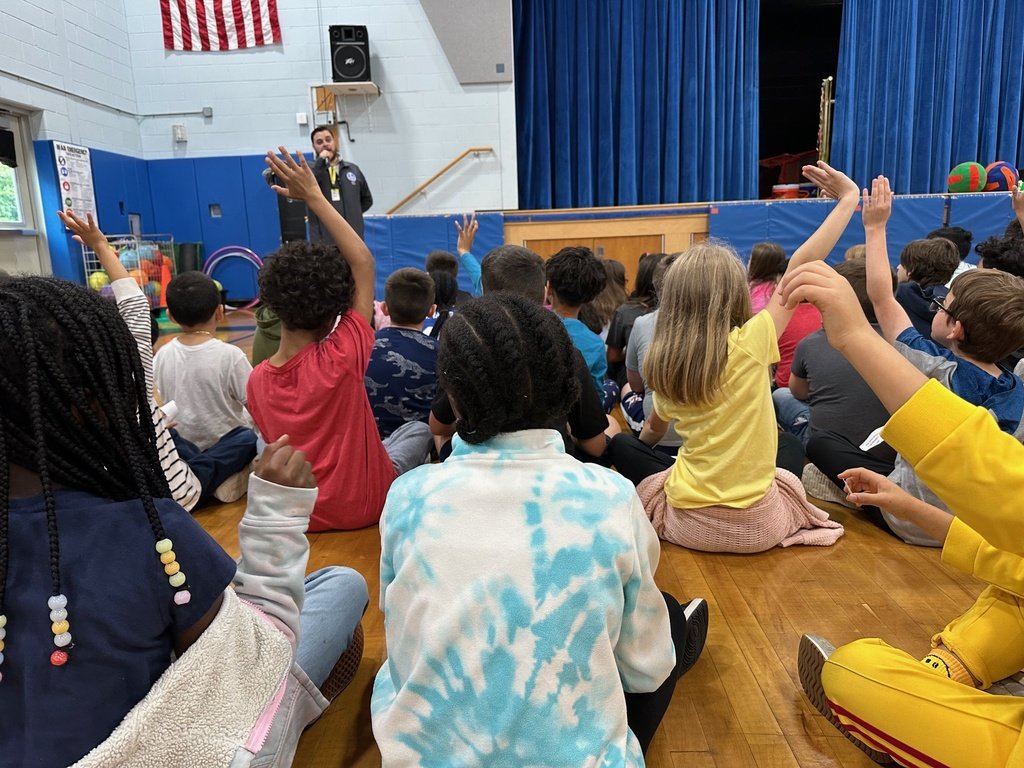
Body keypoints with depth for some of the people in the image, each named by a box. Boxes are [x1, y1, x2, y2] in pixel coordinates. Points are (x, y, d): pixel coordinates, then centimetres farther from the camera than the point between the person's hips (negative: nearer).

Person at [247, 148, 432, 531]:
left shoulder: (256, 380, -13)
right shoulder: (339, 358, -28)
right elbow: (363, 263, -19)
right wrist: (314, 197, -16)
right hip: (362, 505, -4)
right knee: (419, 431, 20)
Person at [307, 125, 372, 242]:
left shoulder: (353, 169, 13)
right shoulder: (312, 171, 2)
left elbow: (367, 199, 24)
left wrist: (354, 213, 10)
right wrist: (320, 161, -16)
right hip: (324, 243, -4)